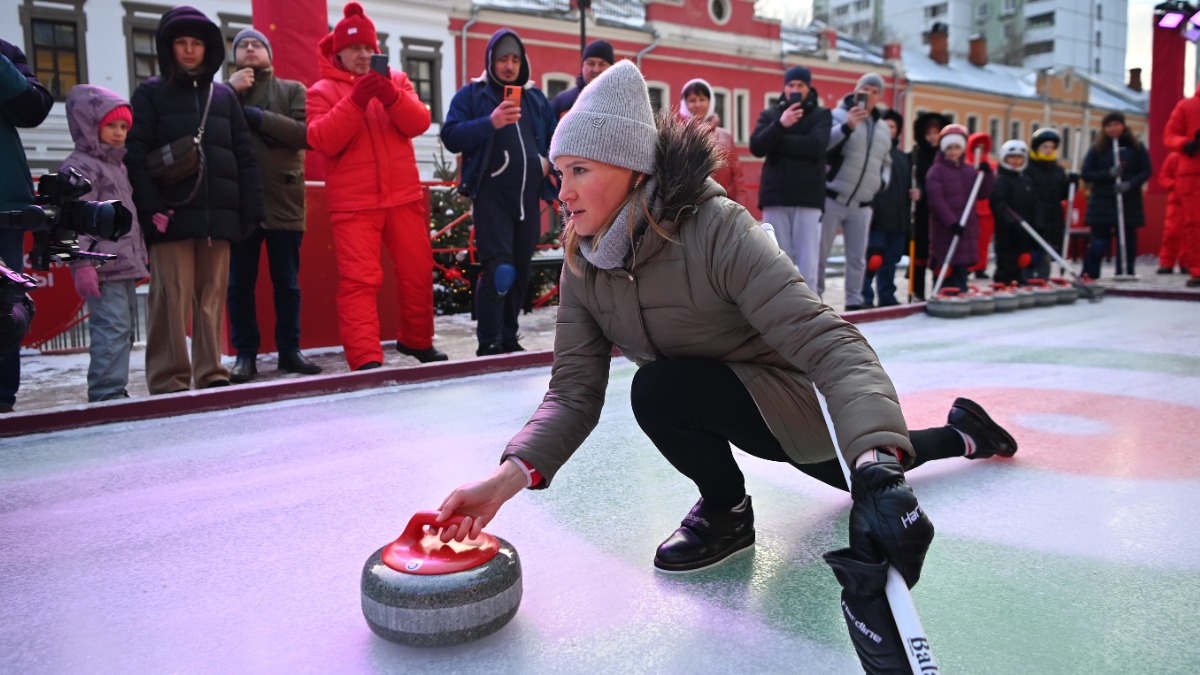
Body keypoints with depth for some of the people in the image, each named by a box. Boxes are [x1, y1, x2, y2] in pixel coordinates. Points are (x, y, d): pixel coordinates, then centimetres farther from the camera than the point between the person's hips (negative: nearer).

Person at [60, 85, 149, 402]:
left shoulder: (118, 165, 22)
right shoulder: (79, 166, -6)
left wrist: (140, 257, 19)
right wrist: (82, 265, -20)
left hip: (125, 264, 10)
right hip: (103, 267, -10)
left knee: (125, 327, 12)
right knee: (112, 327, -14)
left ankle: (115, 389, 19)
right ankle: (107, 392, -11)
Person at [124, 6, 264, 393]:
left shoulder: (224, 96, 18)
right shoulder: (150, 93, 9)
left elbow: (244, 157, 13)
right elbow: (135, 156, 0)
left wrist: (250, 210, 4)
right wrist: (150, 208, -11)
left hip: (218, 215, 3)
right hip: (173, 215, -2)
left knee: (213, 297, 3)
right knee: (172, 298, -6)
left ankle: (211, 373, 10)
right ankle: (170, 380, 0)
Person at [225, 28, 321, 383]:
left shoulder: (292, 90, 9)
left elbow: (305, 133, -8)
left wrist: (257, 116, -11)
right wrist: (230, 91, -8)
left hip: (283, 200, -1)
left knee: (287, 282, 5)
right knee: (240, 284, 4)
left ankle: (289, 349, 15)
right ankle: (245, 354, 12)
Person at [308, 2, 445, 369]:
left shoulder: (396, 80, 13)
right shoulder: (322, 91, 5)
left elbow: (419, 123, -1)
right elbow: (323, 141, -11)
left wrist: (391, 97, -19)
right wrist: (356, 100, -19)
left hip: (404, 197, 3)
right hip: (354, 204, -3)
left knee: (418, 271, 9)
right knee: (358, 279, -13)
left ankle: (416, 340, 28)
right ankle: (366, 359, -16)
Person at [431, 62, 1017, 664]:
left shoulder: (718, 230, -34)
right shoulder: (583, 263, -13)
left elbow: (829, 345, -40)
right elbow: (574, 391, -17)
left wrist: (878, 463, -55)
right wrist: (506, 479, -32)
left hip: (789, 400, -7)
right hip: (728, 402, 7)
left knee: (658, 389, -31)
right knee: (848, 474, 30)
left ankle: (727, 512, -2)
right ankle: (962, 434, 56)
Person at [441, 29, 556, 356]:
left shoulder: (535, 97, 17)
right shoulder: (471, 94, 3)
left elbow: (554, 137, 28)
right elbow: (450, 136, -9)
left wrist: (549, 160, 7)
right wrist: (490, 123, -22)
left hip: (528, 198, 6)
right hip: (491, 198, -5)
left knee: (521, 271, 9)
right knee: (499, 270, -15)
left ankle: (510, 338, 21)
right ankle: (488, 344, -6)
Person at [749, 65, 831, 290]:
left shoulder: (821, 115, 8)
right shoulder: (769, 115, 13)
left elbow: (815, 145, -11)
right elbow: (756, 147, -3)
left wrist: (777, 142, -8)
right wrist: (780, 124, -16)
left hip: (808, 197, -1)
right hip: (775, 196, 2)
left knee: (807, 262, -4)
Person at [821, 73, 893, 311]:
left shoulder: (883, 130, 18)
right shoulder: (839, 115, -2)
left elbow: (886, 162, 30)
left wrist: (883, 180, 10)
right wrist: (847, 126, -32)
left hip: (862, 205, 6)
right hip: (831, 200, -5)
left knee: (857, 258, 7)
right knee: (820, 253, -2)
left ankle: (854, 303, 14)